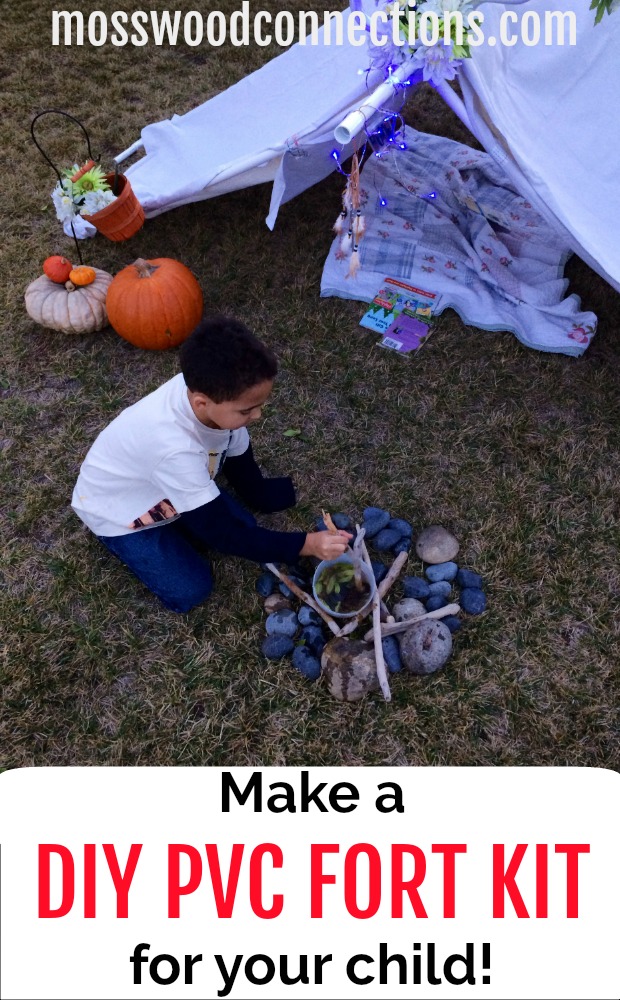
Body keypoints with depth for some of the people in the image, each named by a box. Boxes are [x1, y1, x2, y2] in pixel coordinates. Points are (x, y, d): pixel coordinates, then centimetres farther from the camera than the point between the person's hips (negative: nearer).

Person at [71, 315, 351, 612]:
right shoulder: (174, 448, -44)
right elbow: (223, 534, -33)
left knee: (245, 527, -3)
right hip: (118, 511, -6)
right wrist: (307, 544, -37)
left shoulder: (206, 388, -25)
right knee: (190, 591, -10)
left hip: (170, 489, 6)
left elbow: (238, 458, -4)